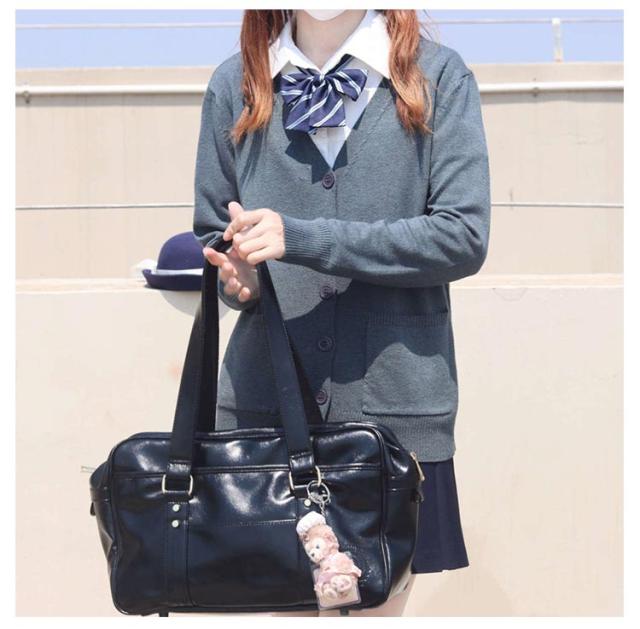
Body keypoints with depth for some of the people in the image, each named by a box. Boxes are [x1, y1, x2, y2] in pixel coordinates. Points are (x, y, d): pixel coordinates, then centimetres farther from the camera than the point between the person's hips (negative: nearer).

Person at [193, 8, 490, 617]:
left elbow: (463, 235, -8)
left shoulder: (437, 75, 2)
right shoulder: (235, 84, 10)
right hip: (264, 401, 2)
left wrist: (301, 238, -15)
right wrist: (237, 278, -8)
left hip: (393, 402, -1)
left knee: (380, 602, 5)